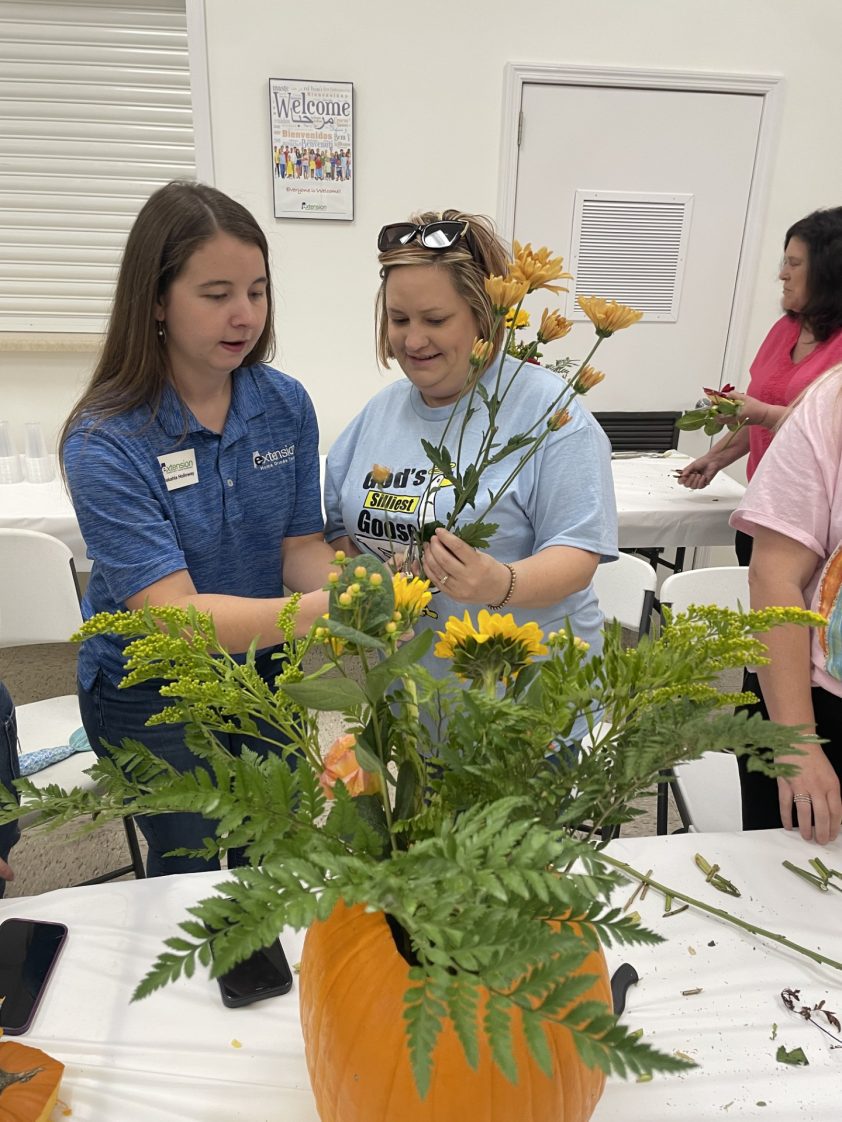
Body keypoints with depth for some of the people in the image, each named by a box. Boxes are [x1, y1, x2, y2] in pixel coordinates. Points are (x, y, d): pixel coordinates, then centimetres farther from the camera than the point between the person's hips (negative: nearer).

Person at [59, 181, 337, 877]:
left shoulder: (285, 404, -11)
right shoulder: (104, 442, -25)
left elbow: (300, 548, -7)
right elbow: (174, 615, -32)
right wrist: (326, 608, -45)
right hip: (151, 699, -4)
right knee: (191, 873, 20)